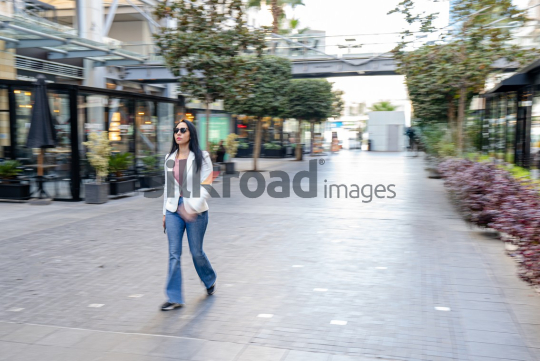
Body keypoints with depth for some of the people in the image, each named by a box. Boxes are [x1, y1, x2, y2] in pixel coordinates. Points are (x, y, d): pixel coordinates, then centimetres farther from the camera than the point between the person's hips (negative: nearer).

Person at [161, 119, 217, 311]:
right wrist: (165, 212, 15)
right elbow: (167, 186, 15)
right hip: (173, 210, 4)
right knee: (174, 254, 0)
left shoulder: (201, 157, -5)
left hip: (195, 212, -3)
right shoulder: (169, 158, 9)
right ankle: (174, 298, 7)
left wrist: (193, 207, -23)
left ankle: (210, 280, 37)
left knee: (196, 252, 8)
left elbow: (206, 186, -11)